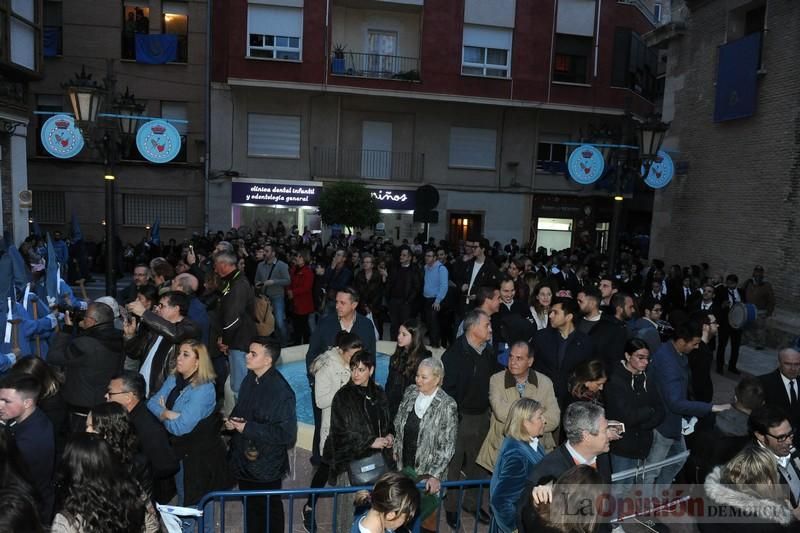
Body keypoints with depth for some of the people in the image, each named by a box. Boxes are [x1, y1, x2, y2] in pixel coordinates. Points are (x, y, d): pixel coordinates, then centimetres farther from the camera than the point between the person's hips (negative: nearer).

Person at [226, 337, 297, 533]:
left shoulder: (281, 391, -24)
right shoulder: (250, 380, 0)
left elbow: (286, 433, -25)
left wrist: (248, 428, -23)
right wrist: (232, 420, -4)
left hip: (266, 467, -7)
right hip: (245, 460, 7)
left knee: (269, 511, 13)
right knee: (251, 508, 23)